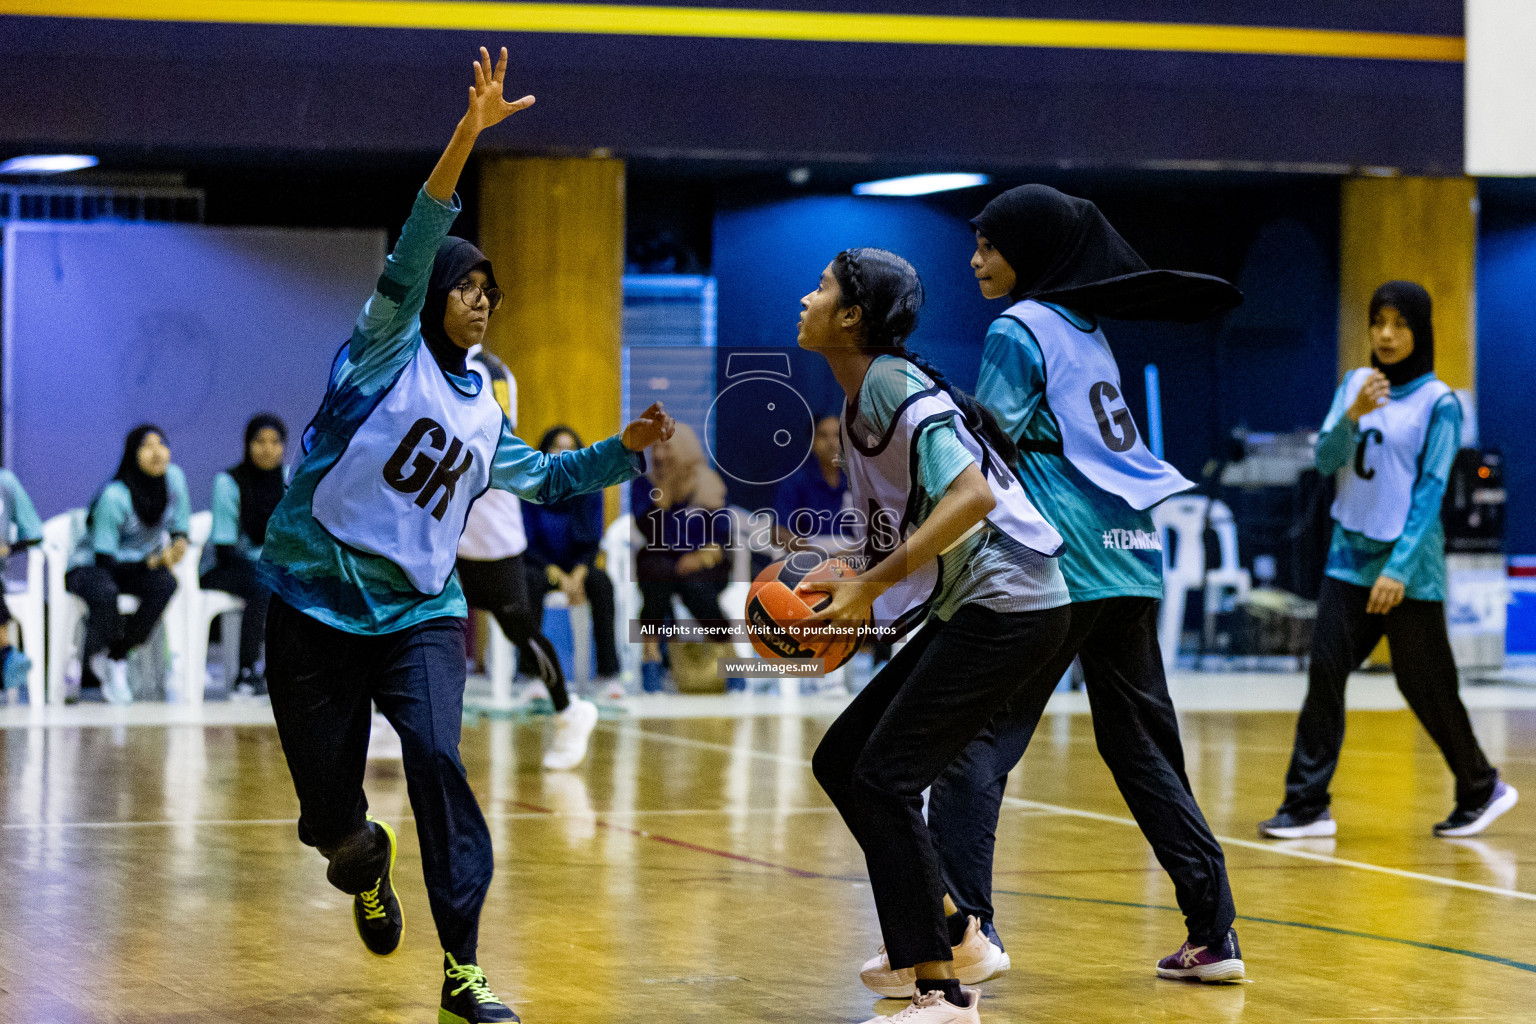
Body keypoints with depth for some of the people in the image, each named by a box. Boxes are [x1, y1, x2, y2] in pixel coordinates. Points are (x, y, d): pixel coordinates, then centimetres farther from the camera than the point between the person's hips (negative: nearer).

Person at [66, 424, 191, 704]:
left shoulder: (173, 477, -8)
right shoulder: (114, 495, -24)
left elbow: (180, 524, 7)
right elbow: (105, 558, -23)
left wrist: (179, 542, -17)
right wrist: (151, 561, -34)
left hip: (136, 568, 5)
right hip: (90, 566, -5)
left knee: (165, 584, -31)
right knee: (104, 593, -40)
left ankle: (114, 658, -17)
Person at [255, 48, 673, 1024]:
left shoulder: (480, 410, 16)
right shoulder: (387, 351, 1)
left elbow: (546, 477, 33)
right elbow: (412, 254, -15)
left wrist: (626, 447, 16)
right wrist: (467, 136, -27)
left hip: (421, 612, 3)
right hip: (318, 604, -3)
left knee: (434, 754, -24)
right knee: (328, 814, 2)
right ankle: (369, 866, 42)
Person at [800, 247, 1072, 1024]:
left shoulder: (897, 385, -14)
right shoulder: (858, 405, 15)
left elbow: (971, 496, -26)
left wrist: (871, 585, -24)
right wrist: (850, 583, 7)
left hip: (1009, 605, -10)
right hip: (964, 610, 10)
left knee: (884, 778, -13)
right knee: (841, 762, 12)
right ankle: (955, 937, 24)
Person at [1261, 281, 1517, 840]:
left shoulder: (1439, 403, -7)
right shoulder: (1355, 384, 8)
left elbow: (1430, 492, -11)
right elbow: (1326, 460, -1)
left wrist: (1399, 569, -18)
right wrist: (1353, 416, -20)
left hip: (1408, 563, -4)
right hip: (1350, 552, 4)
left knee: (1424, 683, 3)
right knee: (1325, 671, -6)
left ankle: (1482, 789, 22)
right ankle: (1308, 805, -5)